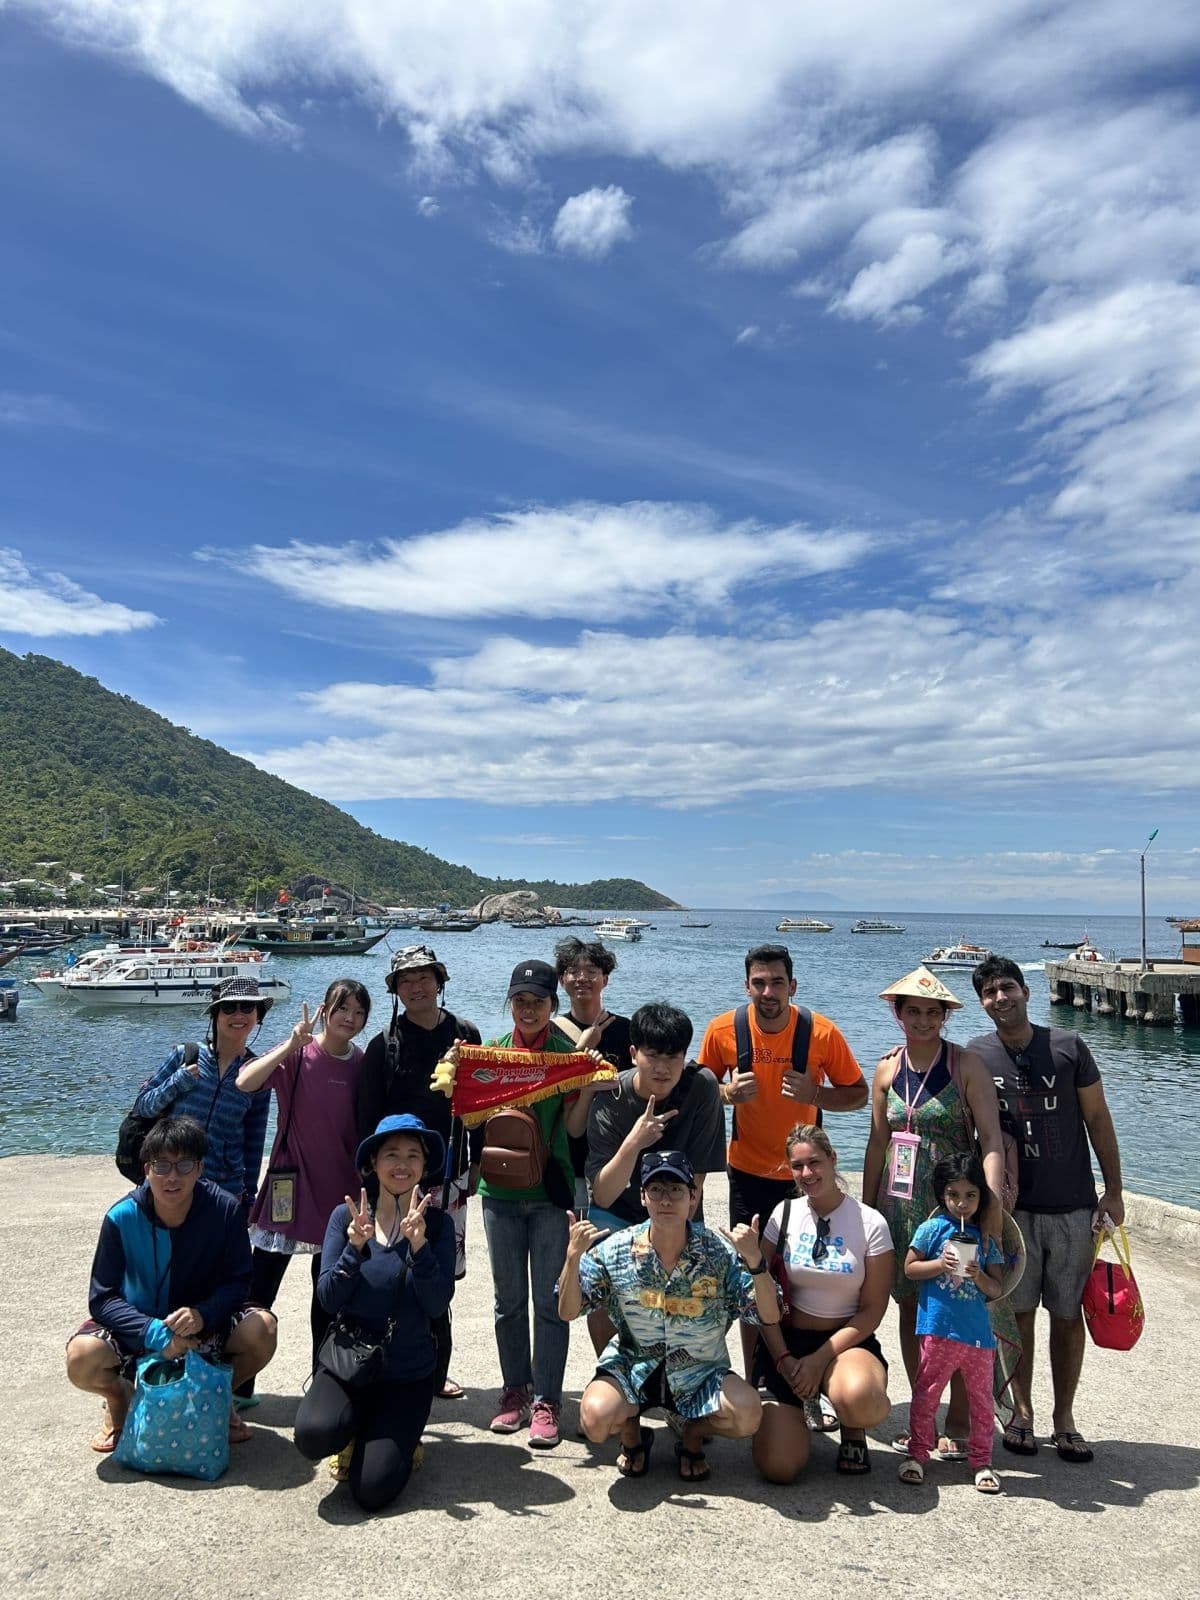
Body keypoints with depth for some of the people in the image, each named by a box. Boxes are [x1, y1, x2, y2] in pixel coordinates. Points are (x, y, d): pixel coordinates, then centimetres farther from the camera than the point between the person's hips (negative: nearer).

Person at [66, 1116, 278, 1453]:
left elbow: (237, 1283, -12)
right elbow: (102, 1298, -17)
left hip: (205, 1325, 0)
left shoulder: (225, 1210, -19)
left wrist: (202, 1315, -34)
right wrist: (155, 1334, -31)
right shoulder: (121, 1217, -19)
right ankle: (120, 1396, 9)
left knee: (261, 1329, -27)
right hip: (138, 1330, 0)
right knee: (82, 1357, -30)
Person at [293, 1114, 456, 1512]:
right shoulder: (346, 1216, -3)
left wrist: (418, 1245, -28)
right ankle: (356, 1429, 9)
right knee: (314, 1435, -28)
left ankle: (399, 1437, 19)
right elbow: (328, 1298, -9)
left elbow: (437, 1305, -13)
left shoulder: (438, 1225, -4)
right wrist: (356, 1247, -25)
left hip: (409, 1373, -1)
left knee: (372, 1490, -15)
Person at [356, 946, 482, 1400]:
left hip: (451, 1172, 3)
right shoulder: (384, 1046, -2)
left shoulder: (465, 1035, 5)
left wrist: (477, 1161, 8)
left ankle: (434, 1372, 25)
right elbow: (368, 1116, -1)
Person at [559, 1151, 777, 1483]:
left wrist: (755, 1260, -33)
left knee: (748, 1415, -27)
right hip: (631, 1368, 0)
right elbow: (567, 1312, -8)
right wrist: (573, 1256, -26)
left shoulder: (720, 1253, -13)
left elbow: (769, 1316, -15)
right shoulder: (613, 1251, -12)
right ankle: (632, 1435, 11)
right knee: (596, 1419, -28)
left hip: (700, 1373, 0)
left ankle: (693, 1436, 9)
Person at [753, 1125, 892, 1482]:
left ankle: (852, 1431, 2)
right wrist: (782, 1359, -10)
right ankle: (796, 1408, 19)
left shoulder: (870, 1224, -5)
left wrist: (819, 1359, -11)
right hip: (786, 1341, 1)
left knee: (860, 1400, -37)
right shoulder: (785, 1214, 1)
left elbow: (872, 1309, -3)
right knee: (777, 1467, -16)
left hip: (847, 1343, -1)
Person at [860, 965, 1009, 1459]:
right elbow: (877, 1144, 10)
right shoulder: (887, 1069, 5)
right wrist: (866, 1210, 11)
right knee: (910, 1309, 11)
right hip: (900, 1204, 4)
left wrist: (991, 1201, -26)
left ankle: (958, 1423, 19)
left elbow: (991, 1139, -14)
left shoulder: (966, 1065, -7)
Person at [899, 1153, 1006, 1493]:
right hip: (938, 1327, -3)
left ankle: (981, 1461, 28)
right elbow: (909, 1267, -1)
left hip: (978, 1331, 3)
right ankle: (918, 1454, 20)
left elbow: (997, 1288, 7)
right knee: (926, 1393, 5)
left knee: (981, 1397, 12)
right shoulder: (933, 1228, -1)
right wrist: (941, 1264, -15)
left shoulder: (985, 1238, 7)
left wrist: (979, 1276, -13)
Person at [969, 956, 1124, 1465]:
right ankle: (1022, 1412, 22)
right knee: (1018, 1311, 7)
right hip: (1010, 1207, 0)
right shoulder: (973, 1057, -2)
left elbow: (1098, 1120, 3)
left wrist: (1113, 1191, 2)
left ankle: (1064, 1419, 22)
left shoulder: (1068, 1047, -3)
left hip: (1073, 1205, 0)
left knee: (1068, 1313, 8)